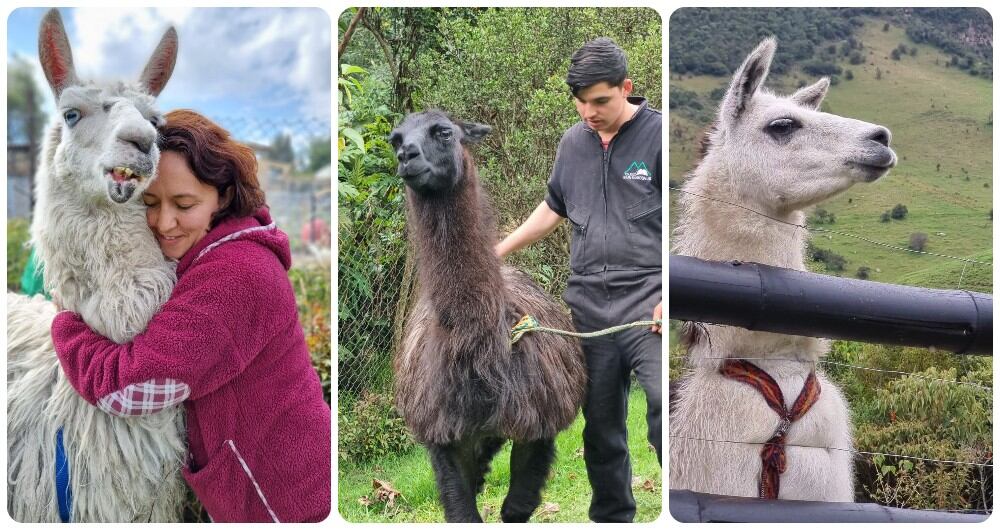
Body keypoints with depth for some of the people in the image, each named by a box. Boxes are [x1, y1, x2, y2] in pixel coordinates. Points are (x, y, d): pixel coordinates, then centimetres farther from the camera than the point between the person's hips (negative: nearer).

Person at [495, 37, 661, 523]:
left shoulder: (658, 135, -4)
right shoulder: (573, 143, 13)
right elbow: (554, 208, 29)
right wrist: (498, 252, 26)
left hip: (648, 301, -5)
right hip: (588, 304, 5)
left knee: (666, 411, -21)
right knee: (600, 428, 10)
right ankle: (612, 516, 23)